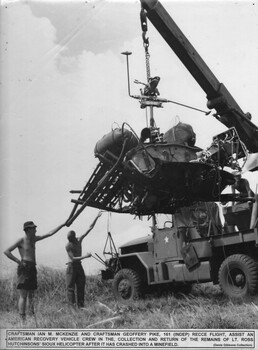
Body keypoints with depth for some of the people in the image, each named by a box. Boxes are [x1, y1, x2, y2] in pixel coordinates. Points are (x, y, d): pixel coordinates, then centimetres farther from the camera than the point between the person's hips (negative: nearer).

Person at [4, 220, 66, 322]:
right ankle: (22, 319, -10)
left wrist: (62, 225, 20)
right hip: (24, 268, -8)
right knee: (23, 296, -9)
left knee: (31, 295, 7)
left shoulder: (34, 239, 17)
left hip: (32, 269, 8)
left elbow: (50, 233, 21)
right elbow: (6, 251, -9)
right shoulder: (21, 241, -4)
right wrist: (19, 261, -12)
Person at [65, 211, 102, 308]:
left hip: (79, 266, 6)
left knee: (81, 287, 4)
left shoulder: (79, 240, 2)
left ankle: (81, 306, 5)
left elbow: (90, 228, 3)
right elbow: (73, 258, -20)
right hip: (71, 266, -6)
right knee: (71, 288, -7)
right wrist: (85, 256, -27)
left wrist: (97, 217, -1)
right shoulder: (68, 246, -15)